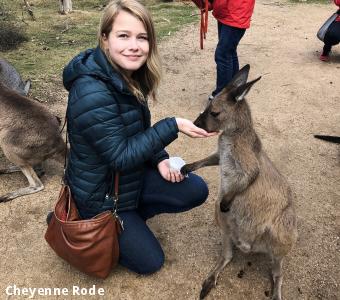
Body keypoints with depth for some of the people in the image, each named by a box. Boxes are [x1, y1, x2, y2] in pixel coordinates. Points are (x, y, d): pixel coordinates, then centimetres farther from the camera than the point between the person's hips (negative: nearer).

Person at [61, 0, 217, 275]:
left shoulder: (129, 76, -5)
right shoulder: (92, 94, -33)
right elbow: (121, 157, -28)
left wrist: (159, 158, -9)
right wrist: (173, 126, -31)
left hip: (132, 175, 8)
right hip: (102, 194, -7)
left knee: (197, 191, 1)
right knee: (150, 261, 6)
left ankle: (129, 217, 15)